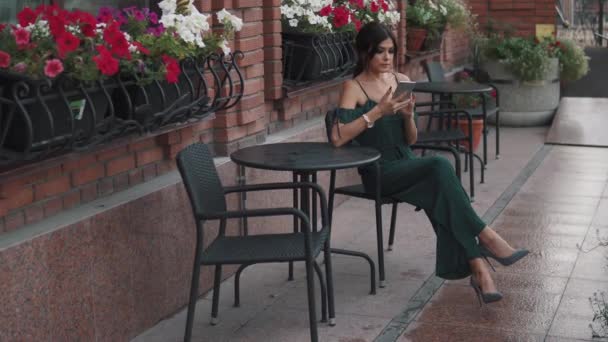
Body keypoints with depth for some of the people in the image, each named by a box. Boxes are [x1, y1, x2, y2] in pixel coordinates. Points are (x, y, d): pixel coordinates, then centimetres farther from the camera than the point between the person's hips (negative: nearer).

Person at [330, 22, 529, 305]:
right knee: (440, 166, -31)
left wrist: (408, 115, -10)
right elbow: (337, 138, -22)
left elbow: (411, 140, 12)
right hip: (379, 172, -5)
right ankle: (485, 239, -26)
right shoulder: (354, 87, -6)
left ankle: (476, 267, -35)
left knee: (440, 192, -29)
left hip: (407, 165, 5)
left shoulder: (401, 80, 10)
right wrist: (378, 111, -24)